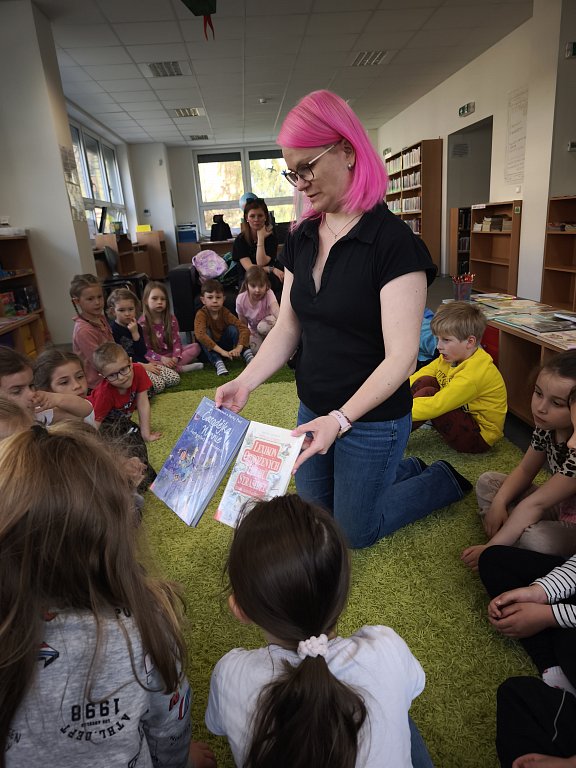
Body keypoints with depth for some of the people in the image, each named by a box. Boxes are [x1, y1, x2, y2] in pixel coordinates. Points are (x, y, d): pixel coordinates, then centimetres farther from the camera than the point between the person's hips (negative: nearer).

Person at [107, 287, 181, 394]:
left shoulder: (136, 327, 10)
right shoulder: (113, 330, -10)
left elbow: (142, 353, 1)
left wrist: (135, 333, -11)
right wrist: (143, 366, -13)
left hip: (143, 363, 7)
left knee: (175, 378, -5)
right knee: (158, 385, -27)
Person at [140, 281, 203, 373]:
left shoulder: (171, 319, 0)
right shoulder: (142, 323, -10)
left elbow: (176, 341, -4)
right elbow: (145, 350, -13)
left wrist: (175, 357, -23)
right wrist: (161, 359, -28)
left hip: (171, 354, 4)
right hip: (156, 358, -3)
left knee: (196, 346, -13)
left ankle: (172, 367, -28)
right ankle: (180, 368, -30)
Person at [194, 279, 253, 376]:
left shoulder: (225, 313, -12)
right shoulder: (201, 314, -20)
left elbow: (244, 329, -22)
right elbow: (200, 334, -39)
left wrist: (239, 348, -40)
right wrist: (222, 351, -46)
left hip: (224, 345, 2)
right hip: (209, 350, -2)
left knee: (232, 329, -20)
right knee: (206, 332, -29)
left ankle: (248, 356, -27)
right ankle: (218, 363, -40)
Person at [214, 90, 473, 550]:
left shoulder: (393, 242, -21)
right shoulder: (302, 239, 0)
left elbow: (400, 359, -23)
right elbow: (288, 328, 2)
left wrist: (342, 418, -31)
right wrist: (244, 383, -11)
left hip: (372, 418, -7)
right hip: (314, 409, 7)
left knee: (356, 531, 13)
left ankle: (446, 479, 34)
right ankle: (407, 468, 41)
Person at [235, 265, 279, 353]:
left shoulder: (269, 294, -29)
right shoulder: (241, 299, -23)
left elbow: (275, 309, -51)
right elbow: (243, 323, -9)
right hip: (253, 330, 2)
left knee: (262, 327, -36)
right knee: (255, 350, -24)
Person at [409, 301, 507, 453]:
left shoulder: (474, 373, -29)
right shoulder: (451, 357, -2)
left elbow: (437, 405, -33)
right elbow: (417, 377, -4)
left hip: (479, 437, -9)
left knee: (427, 393, -26)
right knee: (425, 381, -8)